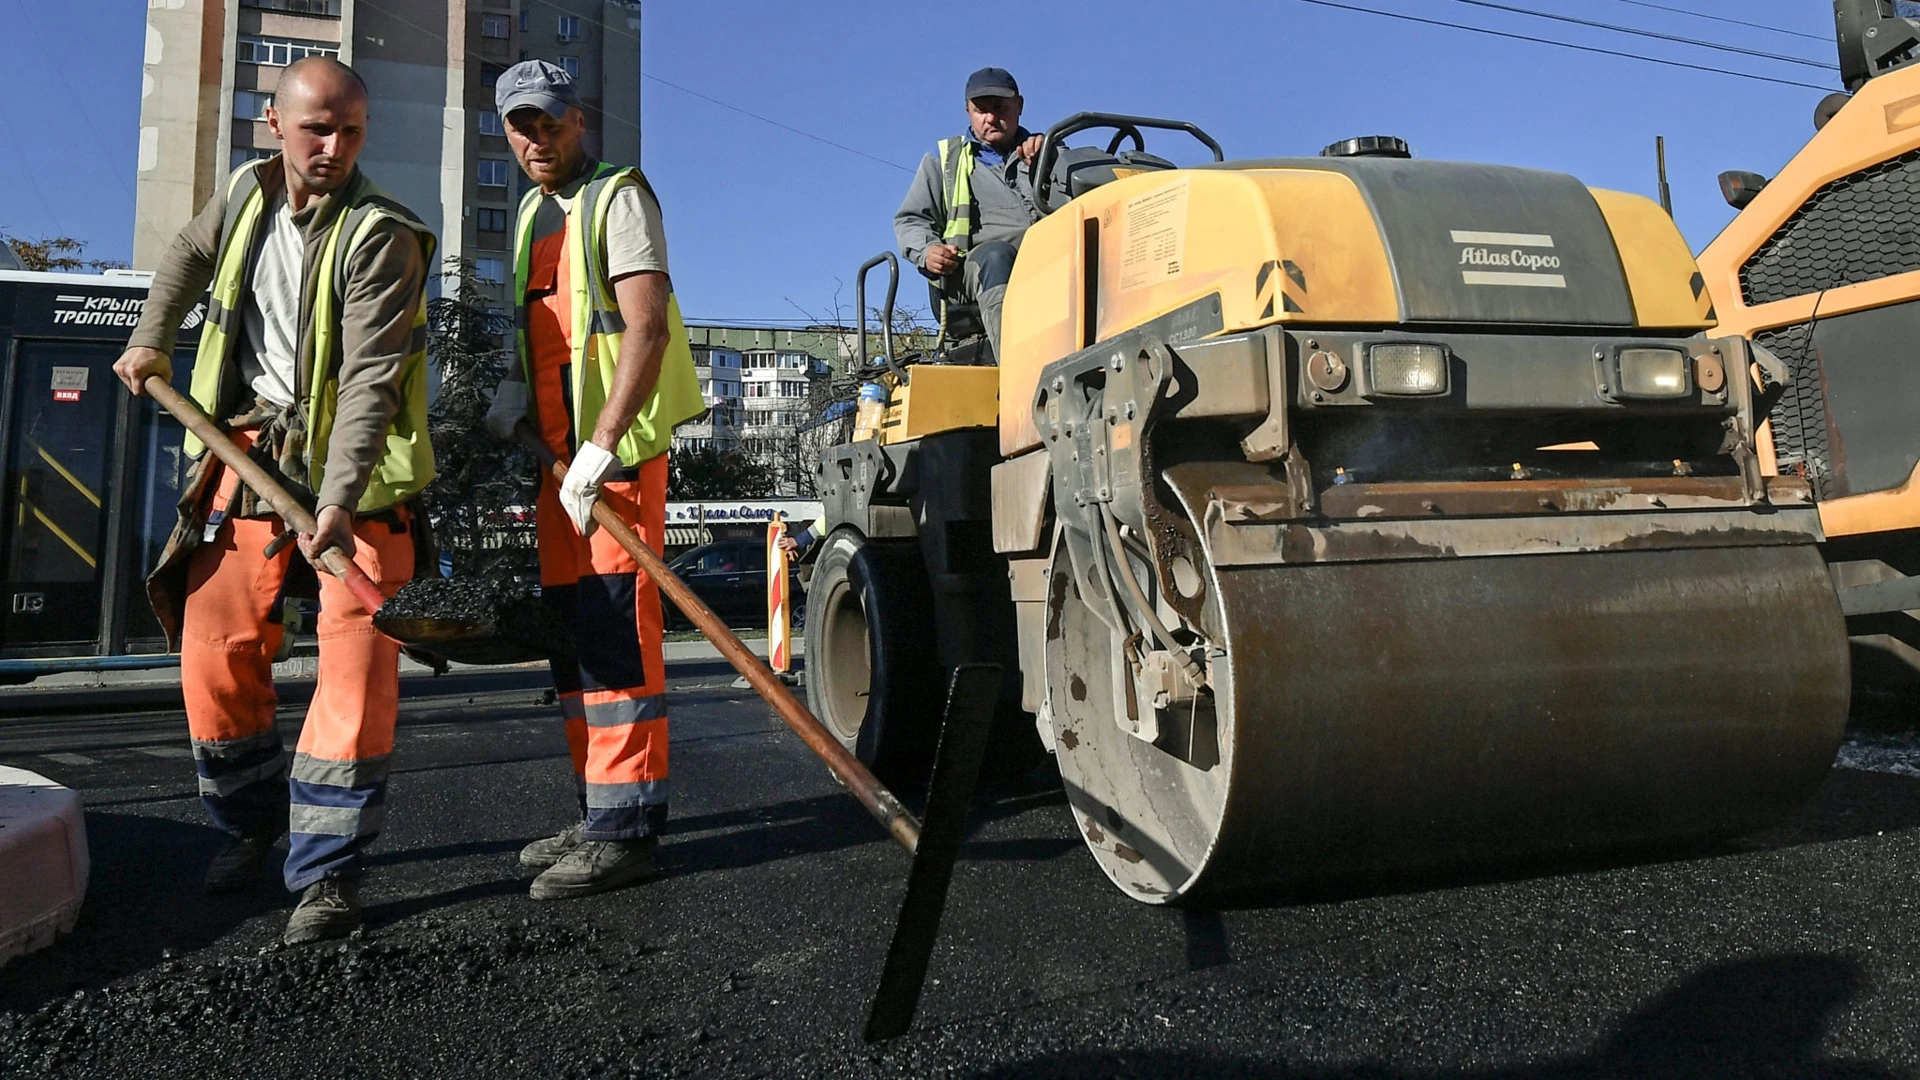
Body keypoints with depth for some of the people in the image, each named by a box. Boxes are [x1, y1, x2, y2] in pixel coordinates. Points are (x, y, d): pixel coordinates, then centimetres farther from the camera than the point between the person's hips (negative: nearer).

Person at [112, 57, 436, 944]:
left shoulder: (380, 235, -15)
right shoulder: (245, 195, 6)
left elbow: (370, 378, -24)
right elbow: (187, 256, 31)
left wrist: (339, 498, -32)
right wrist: (152, 339, 25)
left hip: (353, 459, -5)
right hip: (250, 445, 6)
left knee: (354, 655, -13)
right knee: (215, 646, 6)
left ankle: (327, 869, -4)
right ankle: (251, 821, 28)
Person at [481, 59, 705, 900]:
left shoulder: (618, 197, -5)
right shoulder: (532, 214, 22)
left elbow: (646, 328, -18)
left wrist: (603, 444, -25)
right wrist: (516, 389, 10)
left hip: (617, 449, -9)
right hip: (556, 451, 9)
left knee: (613, 630, -12)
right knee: (570, 632, 10)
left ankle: (625, 830, -7)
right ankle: (599, 816, 19)